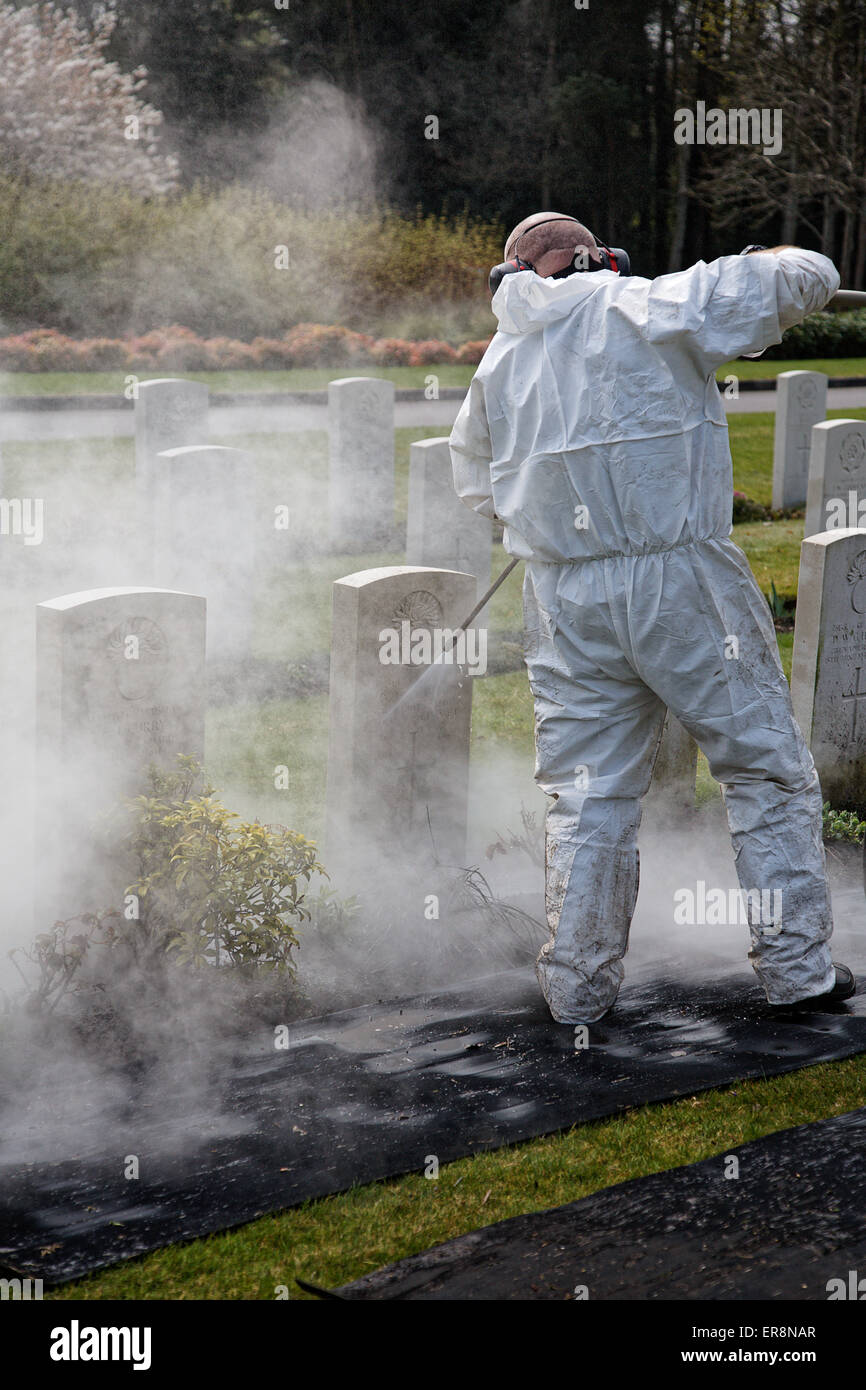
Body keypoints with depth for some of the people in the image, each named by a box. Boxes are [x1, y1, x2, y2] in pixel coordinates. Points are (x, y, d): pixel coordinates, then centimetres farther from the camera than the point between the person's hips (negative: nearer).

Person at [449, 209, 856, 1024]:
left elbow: (478, 489, 20)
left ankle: (577, 987, 15)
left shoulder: (499, 358, 10)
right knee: (767, 768, 9)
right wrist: (775, 258, 20)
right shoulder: (655, 309, -4)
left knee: (587, 793, 12)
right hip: (681, 583, -4)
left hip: (565, 597, 4)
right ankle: (797, 970, 12)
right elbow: (807, 278, -1)